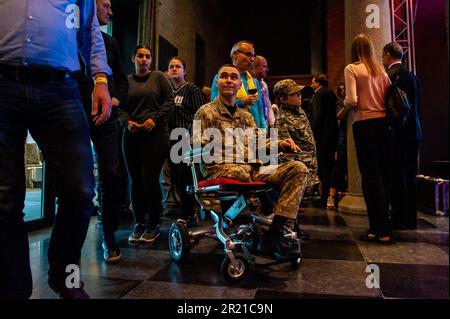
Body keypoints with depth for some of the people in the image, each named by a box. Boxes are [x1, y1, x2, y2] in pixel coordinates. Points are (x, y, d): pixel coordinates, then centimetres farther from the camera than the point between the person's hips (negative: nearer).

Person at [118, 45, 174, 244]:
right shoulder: (126, 81, 15)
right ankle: (139, 223, 17)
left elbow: (169, 101, 3)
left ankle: (153, 225, 7)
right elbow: (119, 108, 13)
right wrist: (127, 122, -6)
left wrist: (155, 118, -8)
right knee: (136, 181, 5)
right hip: (132, 136, 3)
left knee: (150, 179, -7)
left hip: (155, 134, -3)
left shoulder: (158, 77, 9)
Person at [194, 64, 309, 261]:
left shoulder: (245, 116, 26)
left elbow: (258, 144, 20)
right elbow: (198, 148, -2)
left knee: (298, 169, -12)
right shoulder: (206, 112, 9)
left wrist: (279, 144, -1)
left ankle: (273, 232, -23)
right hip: (221, 168, -6)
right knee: (240, 172, -41)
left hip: (251, 167, 6)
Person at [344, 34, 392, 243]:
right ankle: (380, 225, 22)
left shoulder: (352, 69, -4)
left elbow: (352, 101, -14)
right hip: (383, 122, 6)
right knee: (383, 174, 11)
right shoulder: (381, 69, 12)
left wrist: (345, 103, 7)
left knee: (370, 176, -2)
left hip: (365, 124, -6)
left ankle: (381, 230, 1)